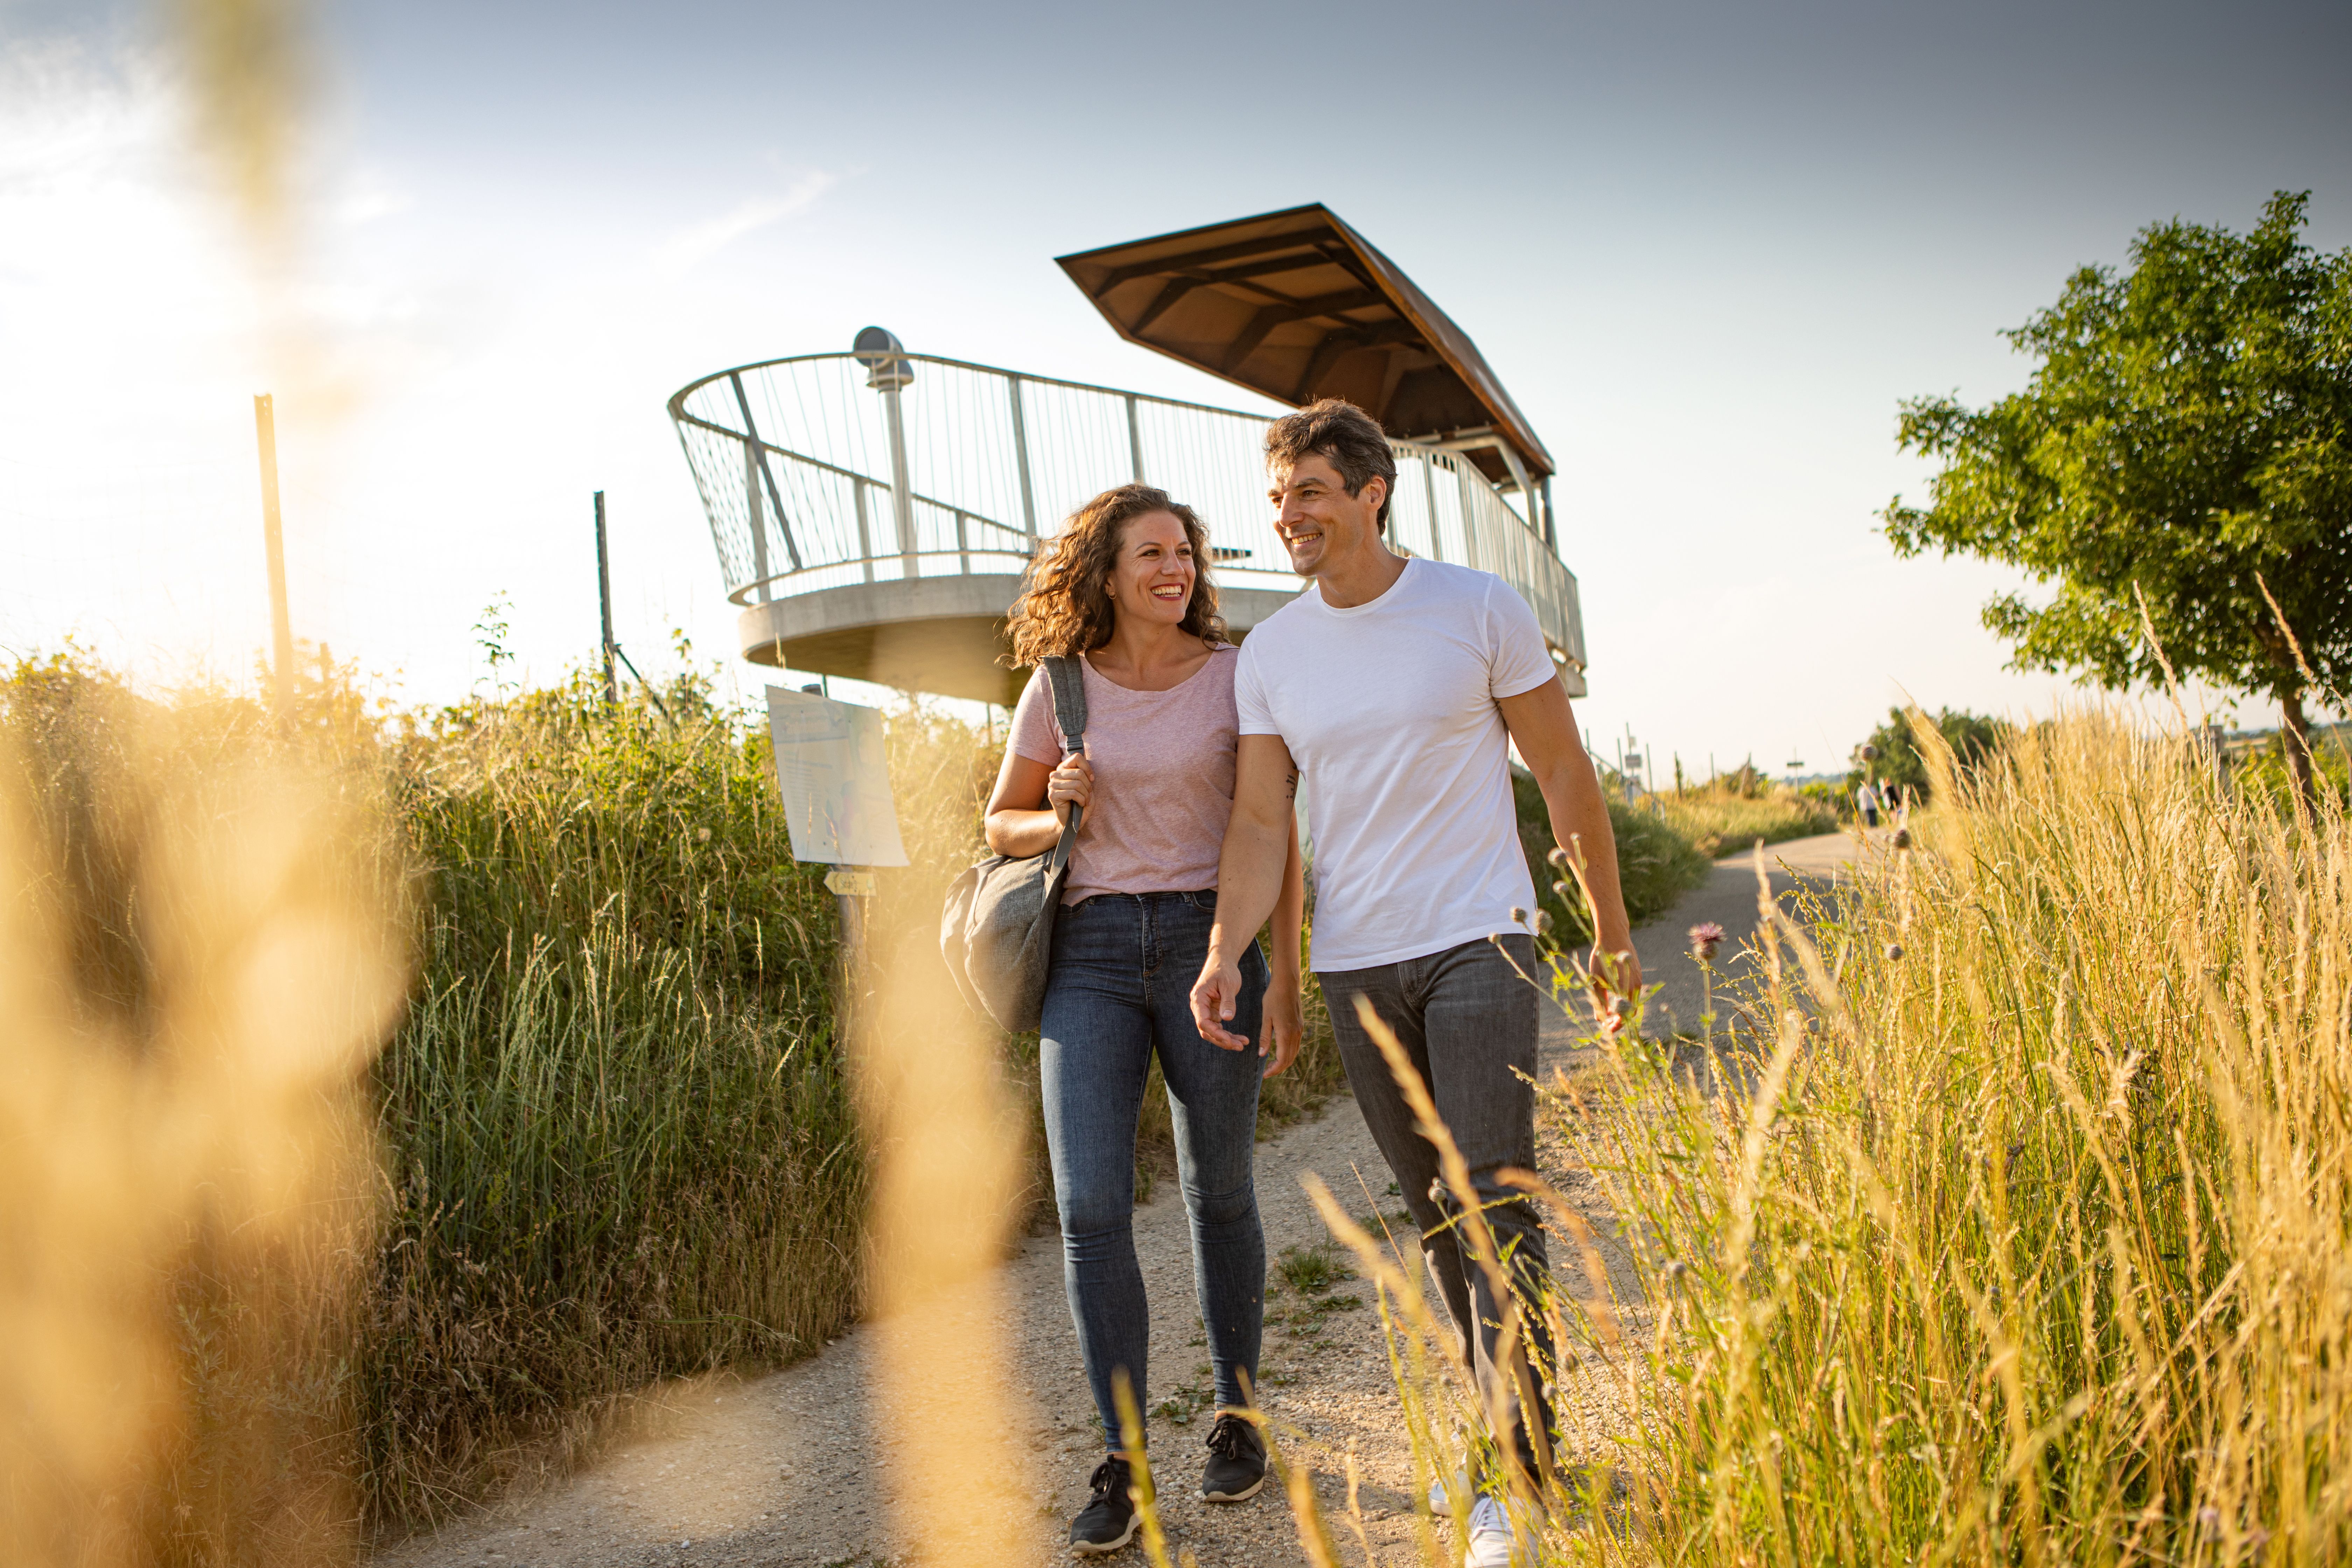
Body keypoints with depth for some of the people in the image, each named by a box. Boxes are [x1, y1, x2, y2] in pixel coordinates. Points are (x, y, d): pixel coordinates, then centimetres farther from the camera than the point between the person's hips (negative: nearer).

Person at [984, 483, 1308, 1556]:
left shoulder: (1234, 676, 1)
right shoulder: (1060, 685, 4)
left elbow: (1276, 835, 3)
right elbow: (1002, 825, 14)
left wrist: (1285, 974, -4)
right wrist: (1058, 817, -8)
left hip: (1207, 942, -1)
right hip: (1091, 954, 1)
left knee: (1219, 1193, 8)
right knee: (1091, 1207, -8)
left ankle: (1236, 1417, 28)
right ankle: (1123, 1464, 3)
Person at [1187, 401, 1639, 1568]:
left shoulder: (1480, 610, -4)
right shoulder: (1269, 653, 5)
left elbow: (1564, 773, 2)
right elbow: (1260, 823, 3)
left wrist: (1612, 936, 5)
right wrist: (1226, 950, -14)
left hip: (1477, 944, -4)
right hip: (1354, 963, 4)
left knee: (1496, 1206, -10)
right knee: (1433, 1209, 12)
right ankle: (1513, 1420, 29)